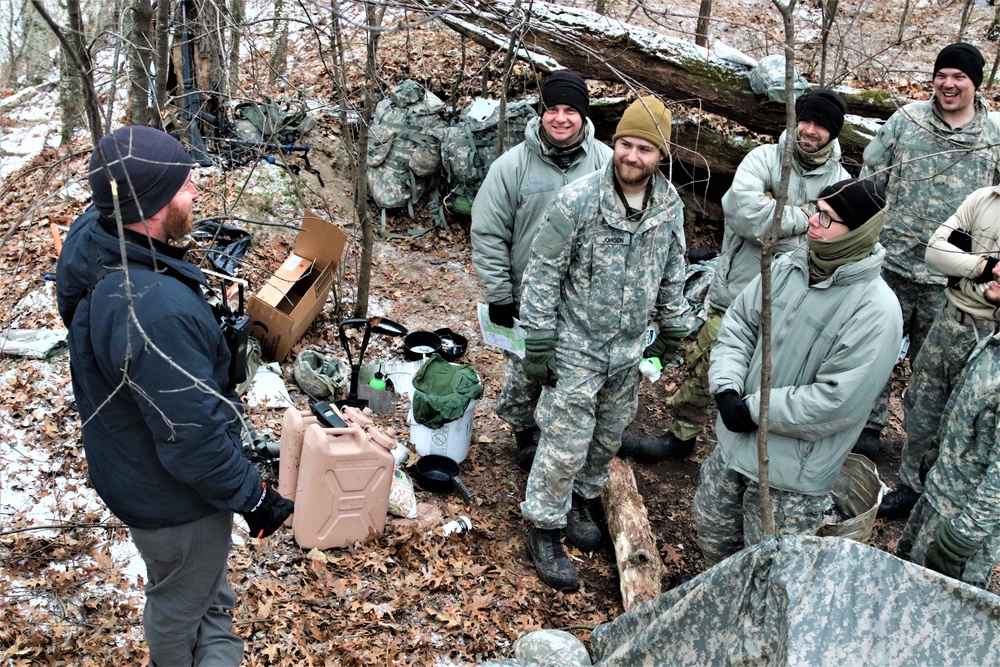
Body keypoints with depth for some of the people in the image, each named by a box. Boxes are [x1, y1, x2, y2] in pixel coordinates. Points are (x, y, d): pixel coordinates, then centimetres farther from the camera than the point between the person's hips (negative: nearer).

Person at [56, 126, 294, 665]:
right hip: (172, 500, -9)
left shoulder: (88, 236, -13)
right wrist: (253, 497, -18)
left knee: (208, 582, 33)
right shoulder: (155, 315, -43)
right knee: (180, 603, 22)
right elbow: (194, 443, -32)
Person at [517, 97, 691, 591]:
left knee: (609, 436, 19)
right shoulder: (577, 201, -19)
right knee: (566, 443, -1)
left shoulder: (670, 205, -3)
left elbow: (672, 274, 12)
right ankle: (545, 530, 18)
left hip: (629, 348, 5)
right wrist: (538, 342, -14)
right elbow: (543, 273, -13)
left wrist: (674, 329, 15)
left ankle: (580, 501, 43)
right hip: (576, 347, -5)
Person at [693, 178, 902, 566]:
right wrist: (727, 388, -10)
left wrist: (754, 411, -19)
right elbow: (738, 324, 6)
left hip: (793, 469, -6)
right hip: (734, 441, 7)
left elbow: (837, 401, -24)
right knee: (711, 529, 25)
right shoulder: (788, 267, -3)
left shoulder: (876, 311, -22)